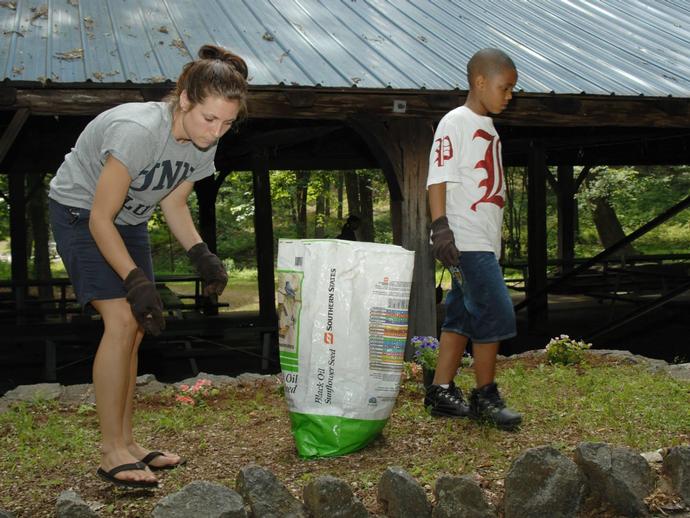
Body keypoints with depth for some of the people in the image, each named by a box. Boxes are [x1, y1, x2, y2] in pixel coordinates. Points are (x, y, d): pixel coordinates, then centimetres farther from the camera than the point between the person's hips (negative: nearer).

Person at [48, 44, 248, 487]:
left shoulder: (203, 143, -12)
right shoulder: (137, 130, -35)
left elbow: (174, 202, 2)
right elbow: (100, 219, -29)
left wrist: (201, 254, -13)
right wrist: (136, 280, -32)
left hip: (129, 219, 7)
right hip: (80, 212, -7)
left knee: (135, 328, 3)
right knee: (121, 320, -18)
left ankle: (125, 442, 14)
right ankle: (113, 453, -9)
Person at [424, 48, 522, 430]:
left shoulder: (488, 128, 19)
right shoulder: (455, 123, -8)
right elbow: (438, 178, -15)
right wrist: (440, 227, -23)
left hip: (484, 241, 9)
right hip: (465, 240, -9)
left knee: (462, 316, 11)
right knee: (496, 312, -10)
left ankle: (441, 392, 18)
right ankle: (485, 396, 3)